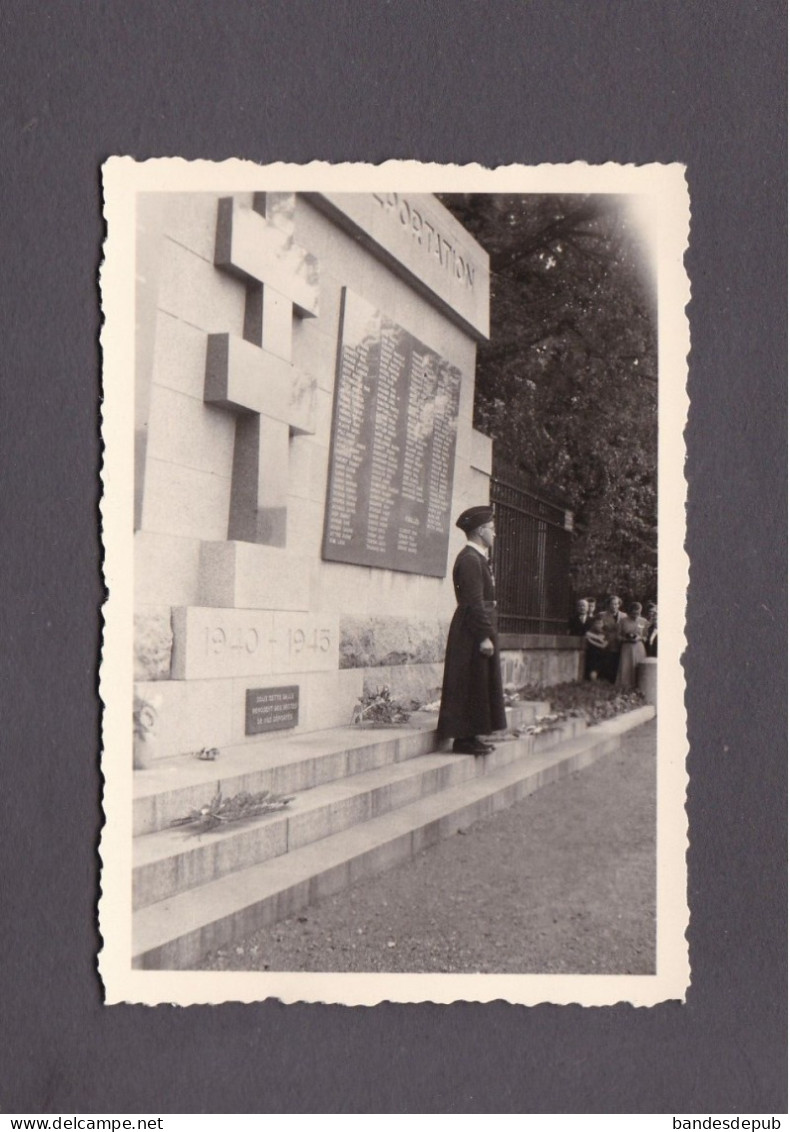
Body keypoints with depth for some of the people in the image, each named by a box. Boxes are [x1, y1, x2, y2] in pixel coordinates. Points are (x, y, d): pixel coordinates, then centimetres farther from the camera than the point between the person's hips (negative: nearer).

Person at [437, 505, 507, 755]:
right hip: (472, 632, -10)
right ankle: (464, 737, 2)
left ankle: (468, 735, 19)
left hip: (473, 631, 10)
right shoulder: (470, 560, -17)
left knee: (477, 685, 13)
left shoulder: (475, 558, 16)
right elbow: (474, 602, -22)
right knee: (470, 685, -5)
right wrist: (484, 636, -23)